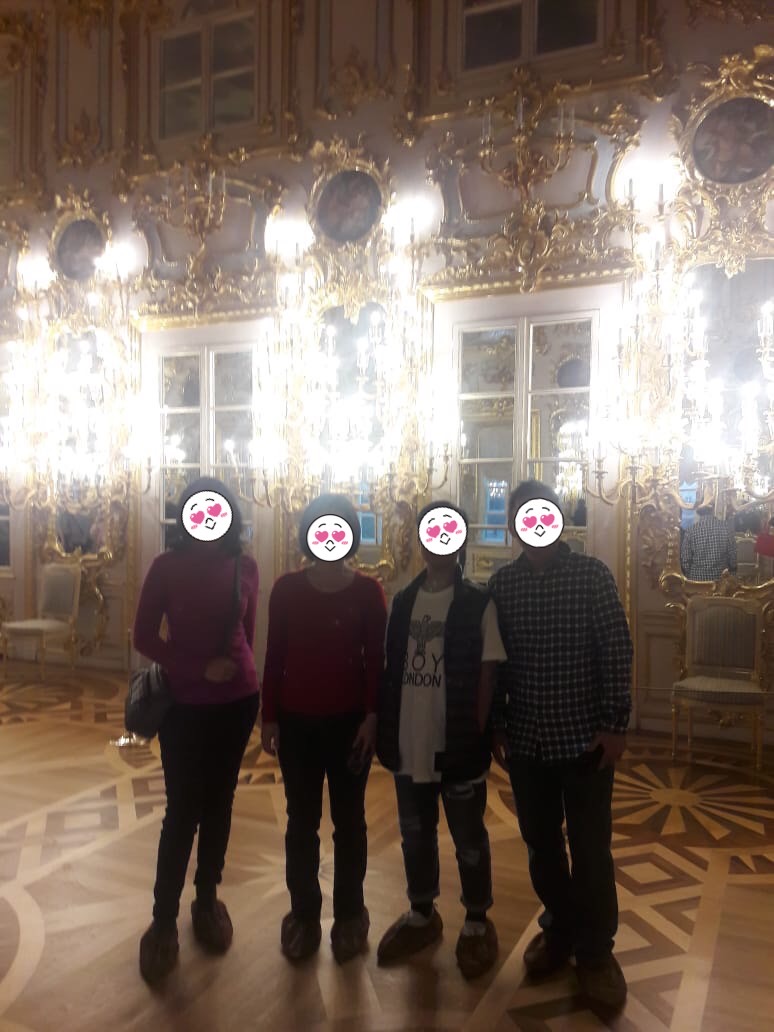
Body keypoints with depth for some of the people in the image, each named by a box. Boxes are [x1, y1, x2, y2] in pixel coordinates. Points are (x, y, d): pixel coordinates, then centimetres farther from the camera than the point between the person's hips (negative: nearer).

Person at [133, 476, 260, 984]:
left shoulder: (246, 568, -2)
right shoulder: (166, 567, -9)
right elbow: (144, 638, -6)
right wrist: (200, 668, -16)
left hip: (237, 702, 2)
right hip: (185, 704, -2)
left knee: (219, 806, 13)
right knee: (182, 812, 2)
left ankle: (208, 901, 31)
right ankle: (164, 920, 20)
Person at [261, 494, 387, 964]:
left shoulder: (368, 591, -4)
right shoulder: (286, 589, -1)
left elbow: (376, 660, -3)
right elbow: (274, 657, 1)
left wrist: (372, 717, -8)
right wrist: (269, 717, 1)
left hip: (350, 722, -1)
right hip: (297, 722, 1)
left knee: (349, 821, 12)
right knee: (302, 822, 12)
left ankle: (350, 914, 28)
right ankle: (303, 913, 28)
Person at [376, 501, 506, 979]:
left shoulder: (478, 604, -9)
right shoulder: (403, 600, 3)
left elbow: (487, 673, -9)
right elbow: (390, 669, 6)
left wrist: (476, 735, -11)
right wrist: (387, 731, 4)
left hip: (457, 745, -4)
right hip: (410, 743, 4)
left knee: (469, 839, 13)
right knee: (415, 834, 20)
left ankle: (477, 922, 34)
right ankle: (422, 914, 40)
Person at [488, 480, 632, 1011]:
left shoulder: (593, 574, -6)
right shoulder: (501, 583, 1)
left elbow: (617, 651, -6)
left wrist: (616, 724, -9)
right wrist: (497, 726, 5)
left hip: (585, 736, -2)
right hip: (525, 739, 3)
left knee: (590, 847, 6)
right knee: (541, 843, 15)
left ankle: (596, 950, 26)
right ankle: (559, 929, 36)